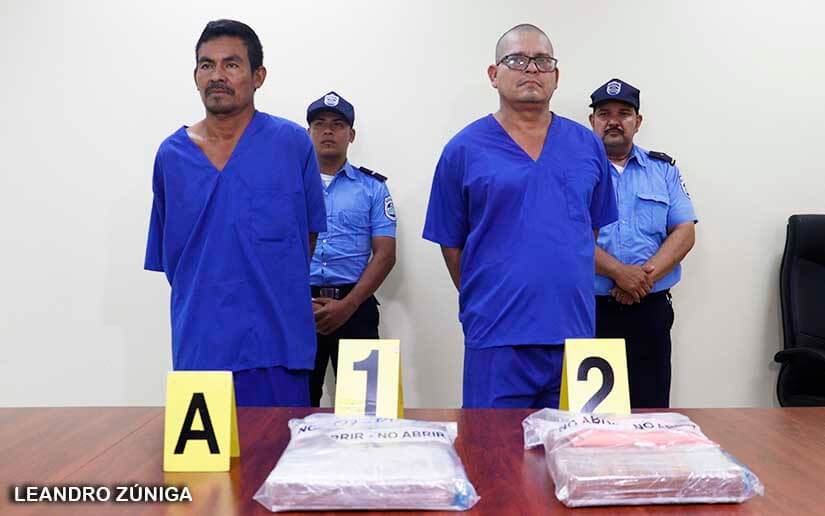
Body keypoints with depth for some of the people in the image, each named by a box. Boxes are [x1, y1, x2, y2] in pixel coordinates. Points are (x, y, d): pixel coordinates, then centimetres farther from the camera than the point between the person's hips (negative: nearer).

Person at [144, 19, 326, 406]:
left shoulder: (293, 143, -2)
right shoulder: (171, 154, 5)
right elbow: (166, 254, 14)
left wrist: (264, 290, 10)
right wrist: (207, 296, 11)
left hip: (276, 345, -2)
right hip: (198, 347, 2)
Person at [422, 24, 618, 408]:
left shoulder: (588, 146, 9)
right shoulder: (464, 150, -1)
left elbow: (594, 229, 17)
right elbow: (450, 243, 4)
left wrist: (562, 290, 12)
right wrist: (485, 303, 7)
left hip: (574, 334, 3)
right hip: (496, 337, -3)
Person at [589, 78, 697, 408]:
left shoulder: (664, 170, 14)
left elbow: (684, 232, 4)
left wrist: (645, 276, -11)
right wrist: (619, 272, -18)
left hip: (650, 310, 2)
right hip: (588, 309, -2)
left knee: (650, 408, 5)